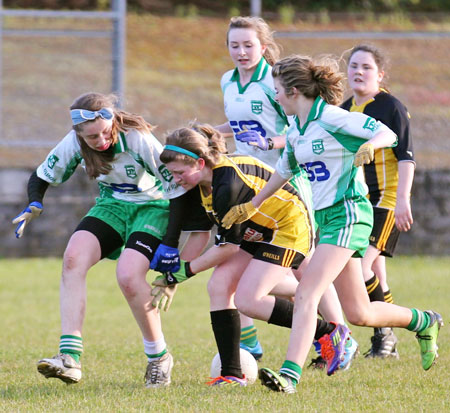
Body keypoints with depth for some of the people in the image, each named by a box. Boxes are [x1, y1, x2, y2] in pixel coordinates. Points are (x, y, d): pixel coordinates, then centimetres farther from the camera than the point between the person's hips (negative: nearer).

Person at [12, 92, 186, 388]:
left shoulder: (139, 140, -29)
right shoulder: (75, 143, -15)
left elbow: (179, 186, -24)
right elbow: (42, 176, 1)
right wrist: (34, 206, -21)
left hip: (153, 206, -5)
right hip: (112, 205, 5)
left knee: (129, 275, -27)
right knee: (74, 256, -22)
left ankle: (159, 358, -3)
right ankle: (70, 358, -25)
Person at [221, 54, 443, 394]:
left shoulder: (331, 118, -12)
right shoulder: (296, 131, 12)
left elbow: (387, 134, -13)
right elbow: (284, 171, 29)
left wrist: (368, 146, -35)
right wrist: (252, 206, 34)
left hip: (347, 213, -8)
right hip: (325, 217, 8)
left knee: (306, 294, -21)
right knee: (358, 314, 10)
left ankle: (291, 374, -28)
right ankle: (424, 322, 32)